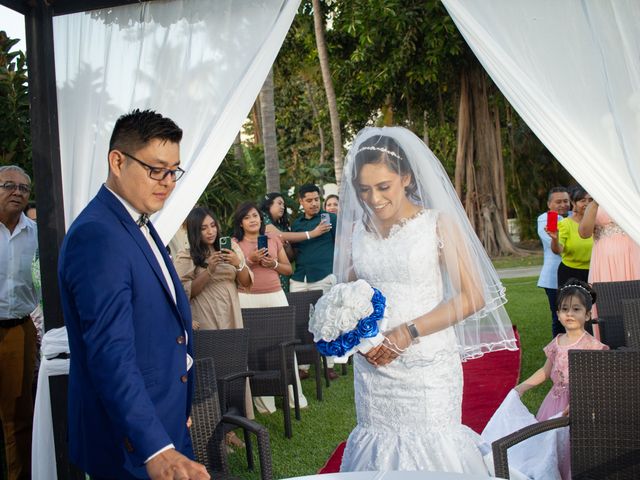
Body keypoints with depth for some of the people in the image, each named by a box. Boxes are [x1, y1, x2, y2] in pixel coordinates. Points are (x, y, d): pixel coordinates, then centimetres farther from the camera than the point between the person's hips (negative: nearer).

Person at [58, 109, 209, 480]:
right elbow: (111, 355, -29)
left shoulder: (139, 225, 10)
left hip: (166, 428, 9)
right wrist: (155, 450, -36)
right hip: (132, 448, -9)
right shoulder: (97, 236, -21)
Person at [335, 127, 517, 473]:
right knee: (379, 446, 6)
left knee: (431, 451, -1)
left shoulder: (438, 224, -4)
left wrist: (408, 332, -14)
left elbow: (472, 297, -7)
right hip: (373, 368, 3)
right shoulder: (356, 230, 7)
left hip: (428, 367, -3)